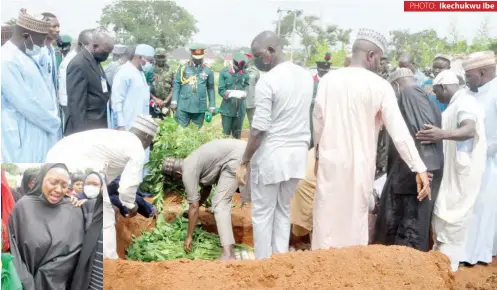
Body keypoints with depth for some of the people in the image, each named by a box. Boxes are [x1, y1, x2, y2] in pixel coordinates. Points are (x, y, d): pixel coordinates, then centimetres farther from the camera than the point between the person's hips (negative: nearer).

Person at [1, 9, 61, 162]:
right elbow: (26, 103, -22)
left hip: (37, 135, 10)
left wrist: (52, 119, 6)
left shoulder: (25, 56, 11)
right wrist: (54, 122, -10)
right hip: (23, 140, -10)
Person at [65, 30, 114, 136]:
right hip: (86, 127, -9)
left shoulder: (96, 61, 11)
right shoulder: (79, 64, -18)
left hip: (99, 125, 9)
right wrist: (81, 132, -20)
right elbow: (76, 103, -20)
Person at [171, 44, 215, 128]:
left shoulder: (208, 71, 7)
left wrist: (212, 106, 6)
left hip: (200, 107, 1)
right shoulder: (183, 68, 3)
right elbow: (176, 85, 3)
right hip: (183, 106, -1)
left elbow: (211, 88, 9)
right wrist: (174, 101, -6)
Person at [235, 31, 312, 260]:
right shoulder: (306, 76, 7)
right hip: (298, 154, 7)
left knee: (262, 213, 7)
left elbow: (259, 129, -17)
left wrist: (244, 162, -9)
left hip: (271, 155, -7)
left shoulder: (267, 81, -15)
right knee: (284, 211, 17)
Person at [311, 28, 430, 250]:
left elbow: (318, 121, 3)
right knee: (355, 217, 11)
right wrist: (419, 168, -11)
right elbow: (398, 130, -12)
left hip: (330, 159, 2)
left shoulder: (328, 79, -2)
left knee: (327, 215, 11)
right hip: (360, 163, -2)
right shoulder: (380, 85, -9)